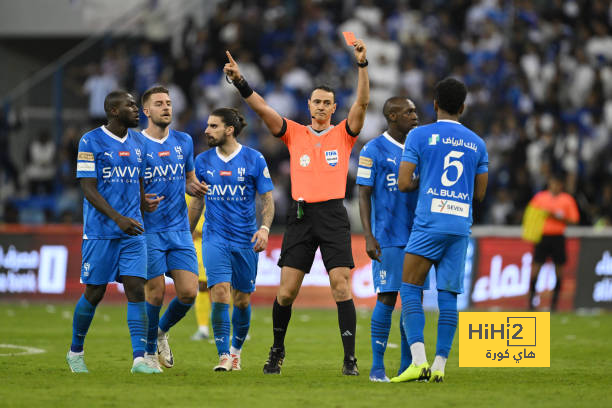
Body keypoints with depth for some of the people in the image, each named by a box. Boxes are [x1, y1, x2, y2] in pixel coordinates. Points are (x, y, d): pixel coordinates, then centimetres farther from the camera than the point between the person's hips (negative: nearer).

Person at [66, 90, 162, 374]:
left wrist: (145, 201, 2)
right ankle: (75, 352, 23)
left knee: (136, 289, -7)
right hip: (100, 232, -5)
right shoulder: (91, 142, -7)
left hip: (133, 233, 5)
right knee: (94, 293, 3)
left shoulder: (137, 142, 12)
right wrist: (118, 218, -22)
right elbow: (88, 189, -12)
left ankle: (139, 358, -11)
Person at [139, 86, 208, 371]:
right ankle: (149, 351, 15)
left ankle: (162, 331, 23)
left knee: (189, 292, -5)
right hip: (148, 230, -4)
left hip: (180, 230, 4)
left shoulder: (184, 142, 10)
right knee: (155, 294, -5)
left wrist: (196, 188, -1)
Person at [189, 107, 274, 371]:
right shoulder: (203, 161, 5)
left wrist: (264, 228, -13)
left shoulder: (254, 160, -2)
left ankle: (236, 350, 28)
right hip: (215, 238, 1)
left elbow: (267, 199, 2)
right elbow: (197, 202, 16)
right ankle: (223, 356, -14)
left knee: (242, 300, 6)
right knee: (220, 292, -16)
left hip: (245, 239, -1)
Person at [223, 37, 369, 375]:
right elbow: (261, 108, 3)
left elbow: (362, 102, -4)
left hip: (333, 215, -1)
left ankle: (350, 358, -10)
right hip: (301, 216, 1)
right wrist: (239, 81, -11)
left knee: (341, 286, -11)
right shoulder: (294, 133, 11)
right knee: (286, 291, -1)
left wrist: (362, 64, -15)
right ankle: (277, 351, 19)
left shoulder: (343, 135, 9)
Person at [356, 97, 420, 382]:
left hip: (416, 237, 6)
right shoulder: (373, 150, -5)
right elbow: (364, 195, -6)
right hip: (387, 239, -6)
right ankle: (377, 367, 0)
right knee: (387, 299, -6)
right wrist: (368, 237, -15)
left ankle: (408, 366, 9)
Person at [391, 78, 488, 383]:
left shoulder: (419, 136, 1)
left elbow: (404, 183, -4)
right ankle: (439, 365, 1)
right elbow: (479, 194, 16)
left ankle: (418, 360, -15)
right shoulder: (476, 143, 14)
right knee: (448, 295, 6)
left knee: (410, 290, 0)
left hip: (429, 223, -4)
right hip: (461, 225, 4)